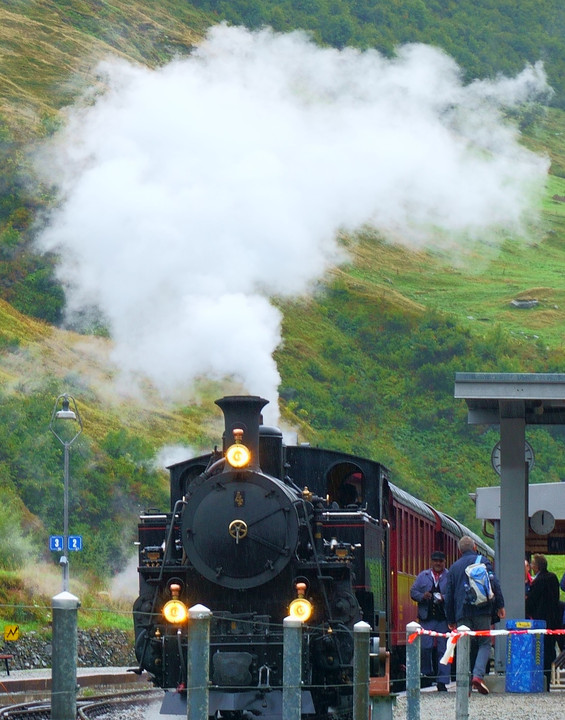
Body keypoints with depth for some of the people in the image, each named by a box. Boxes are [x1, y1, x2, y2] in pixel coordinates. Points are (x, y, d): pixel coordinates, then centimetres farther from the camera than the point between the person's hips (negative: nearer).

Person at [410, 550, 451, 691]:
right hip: (427, 618, 1)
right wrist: (422, 596, -9)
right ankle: (427, 674, 17)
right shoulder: (423, 576, 13)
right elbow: (413, 592, 11)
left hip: (444, 617, -1)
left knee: (443, 649, -2)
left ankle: (442, 681, 1)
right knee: (425, 647, -4)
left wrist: (444, 598, -17)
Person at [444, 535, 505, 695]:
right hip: (482, 610, -2)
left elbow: (448, 595, 17)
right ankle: (478, 675, -17)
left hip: (462, 613, 2)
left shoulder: (454, 567, 15)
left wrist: (451, 620, 22)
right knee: (484, 644, 4)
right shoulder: (483, 561, 5)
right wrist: (500, 606, 0)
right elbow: (494, 584, -4)